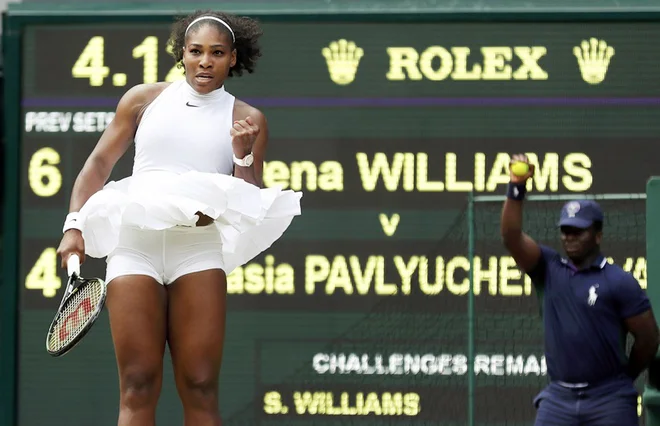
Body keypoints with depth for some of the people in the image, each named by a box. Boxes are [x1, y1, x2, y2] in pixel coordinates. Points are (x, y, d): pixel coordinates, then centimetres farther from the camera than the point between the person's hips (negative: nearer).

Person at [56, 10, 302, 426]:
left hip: (199, 249, 0)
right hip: (134, 240, 0)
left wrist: (243, 155, -7)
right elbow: (99, 162, 16)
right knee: (138, 388, -5)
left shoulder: (247, 121, 10)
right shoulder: (143, 99, 12)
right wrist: (74, 225, 5)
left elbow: (251, 204, 10)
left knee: (200, 389, -5)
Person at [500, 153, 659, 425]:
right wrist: (517, 188, -16)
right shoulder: (548, 268, 9)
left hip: (608, 402, -3)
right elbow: (511, 237, -5)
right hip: (558, 399, 3)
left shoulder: (619, 281, -2)